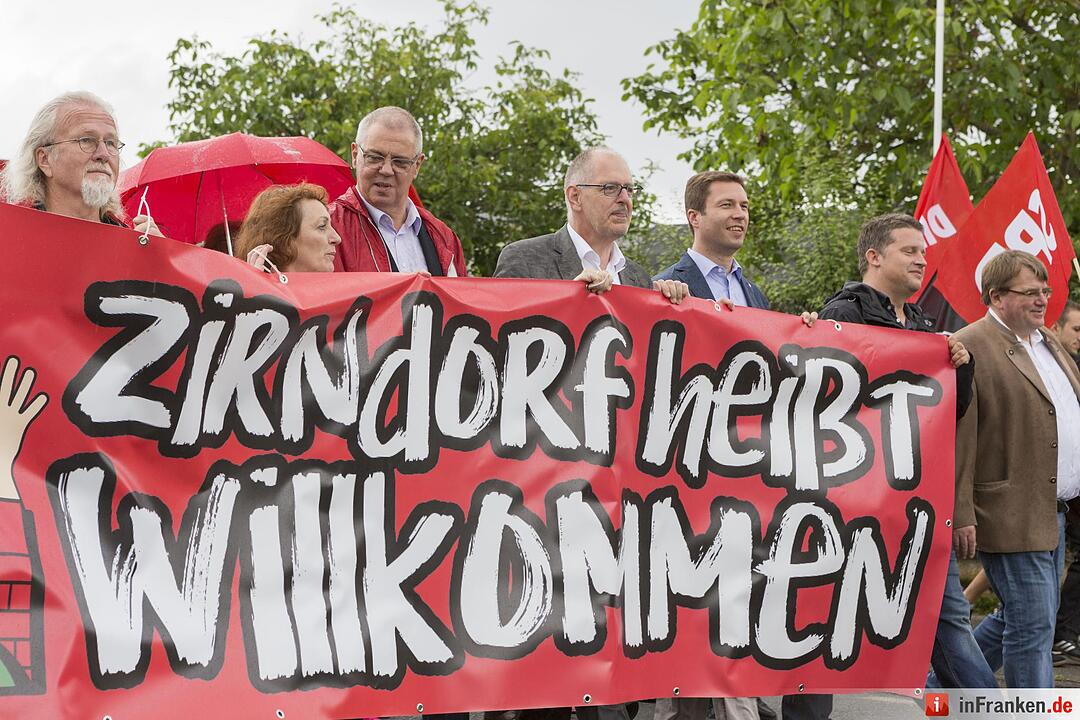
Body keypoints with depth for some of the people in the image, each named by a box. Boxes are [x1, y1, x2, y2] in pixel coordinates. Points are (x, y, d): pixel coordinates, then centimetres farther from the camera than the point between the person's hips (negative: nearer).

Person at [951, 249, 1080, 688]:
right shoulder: (970, 348, -12)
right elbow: (957, 438, -16)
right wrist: (960, 515, -20)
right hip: (1010, 517, -9)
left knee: (1019, 619, 16)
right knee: (1032, 627, -5)